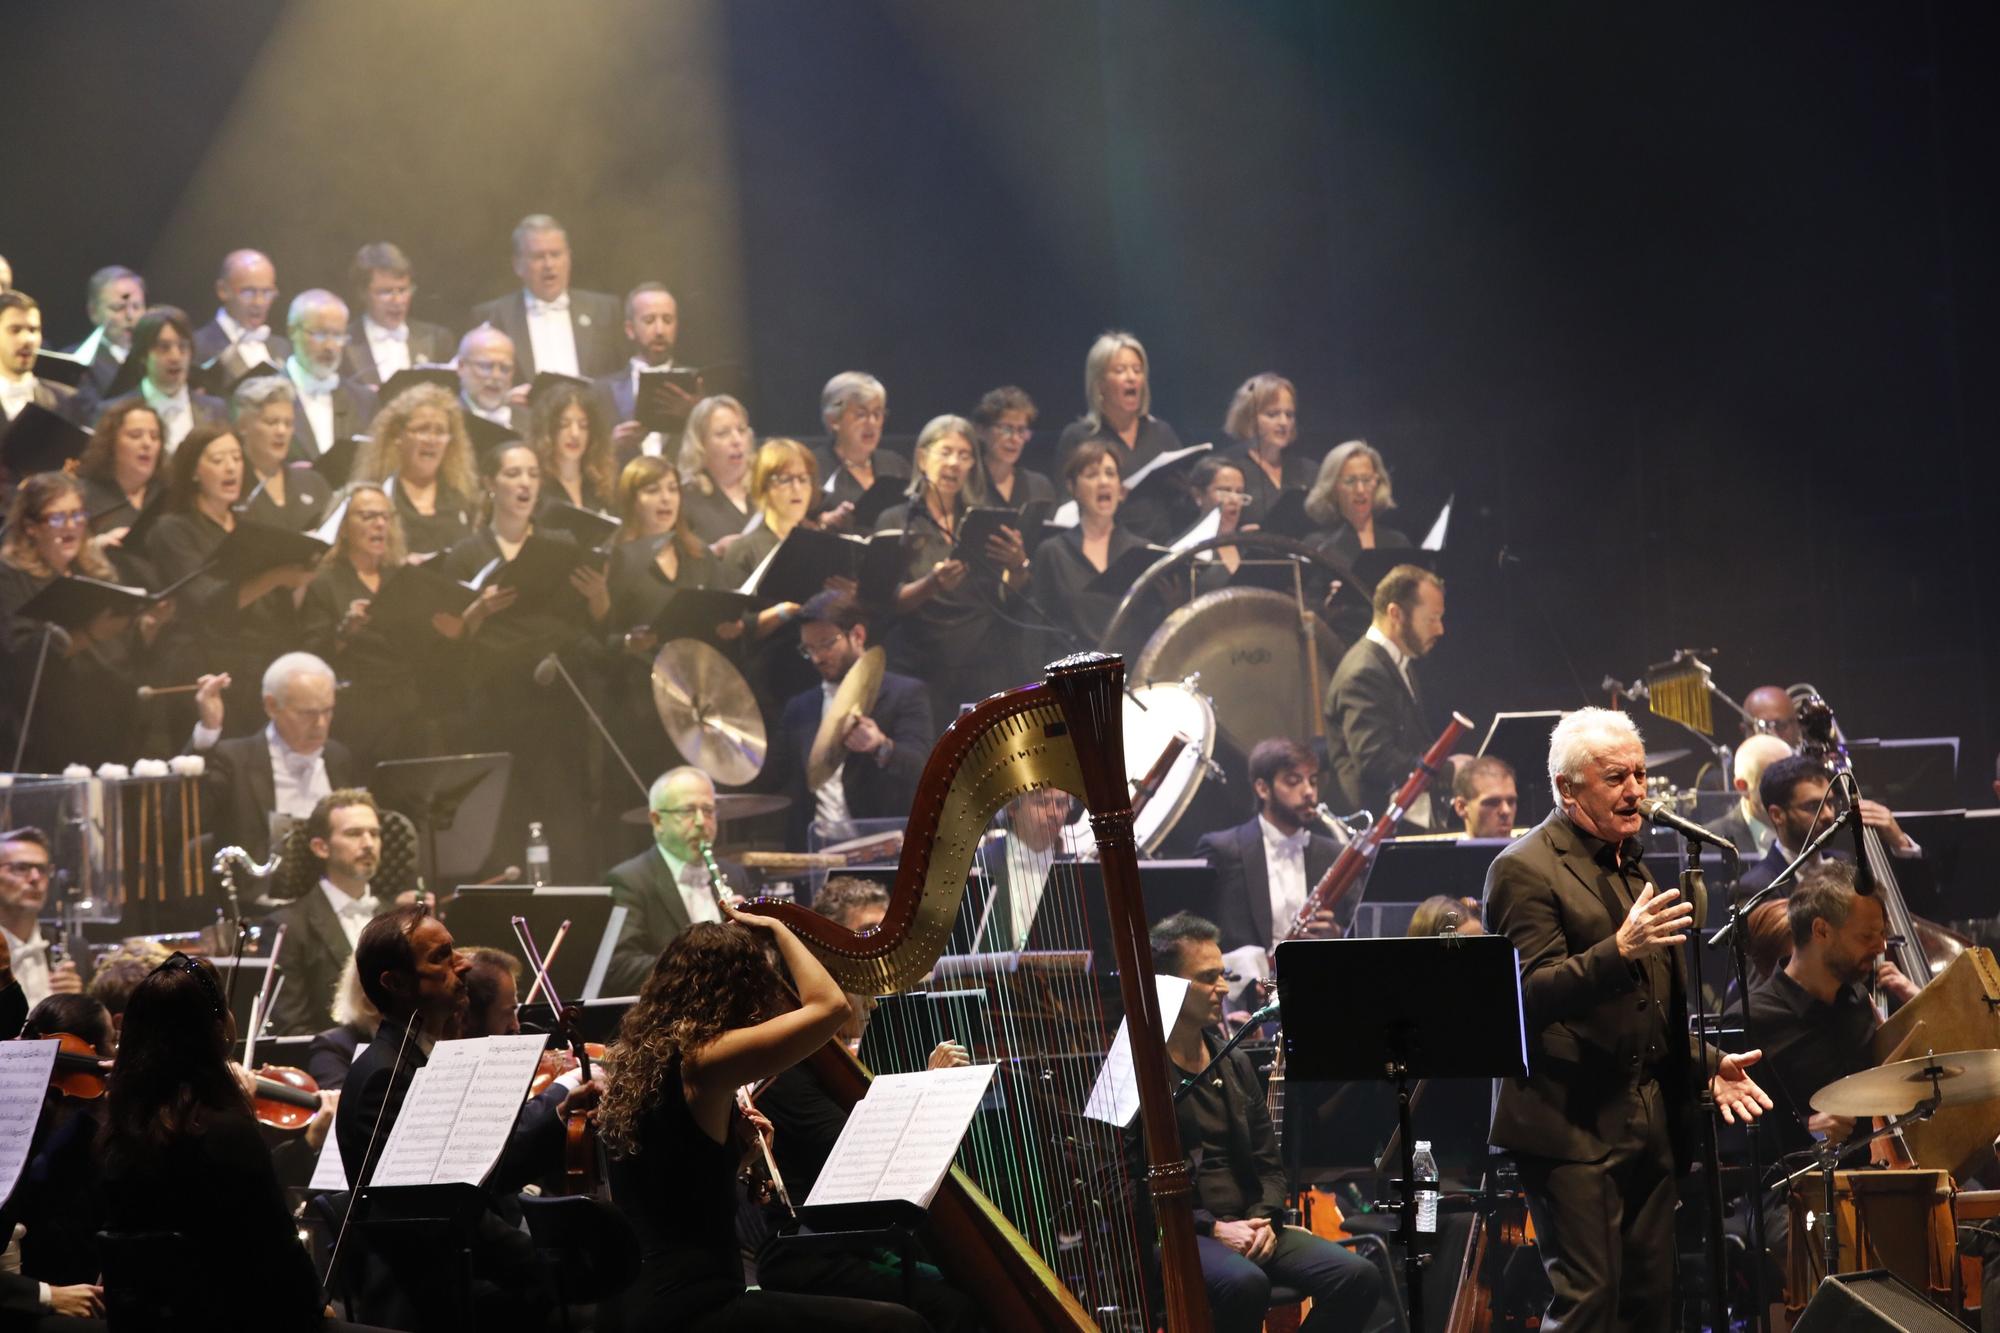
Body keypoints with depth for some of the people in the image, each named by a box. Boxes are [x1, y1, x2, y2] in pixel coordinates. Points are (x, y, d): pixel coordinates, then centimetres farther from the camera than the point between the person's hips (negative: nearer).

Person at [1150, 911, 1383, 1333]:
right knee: (1245, 1283, -38)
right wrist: (1212, 1229, -17)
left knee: (1359, 1277, -14)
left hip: (1250, 1227, 7)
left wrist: (1264, 1219, -1)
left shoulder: (1235, 1065, 18)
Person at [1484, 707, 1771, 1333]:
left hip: (1649, 1126, 8)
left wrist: (1707, 1064, 13)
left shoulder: (1632, 867, 19)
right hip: (1572, 1124, -8)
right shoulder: (1525, 870, -8)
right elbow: (1534, 994, -19)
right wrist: (1619, 950, -32)